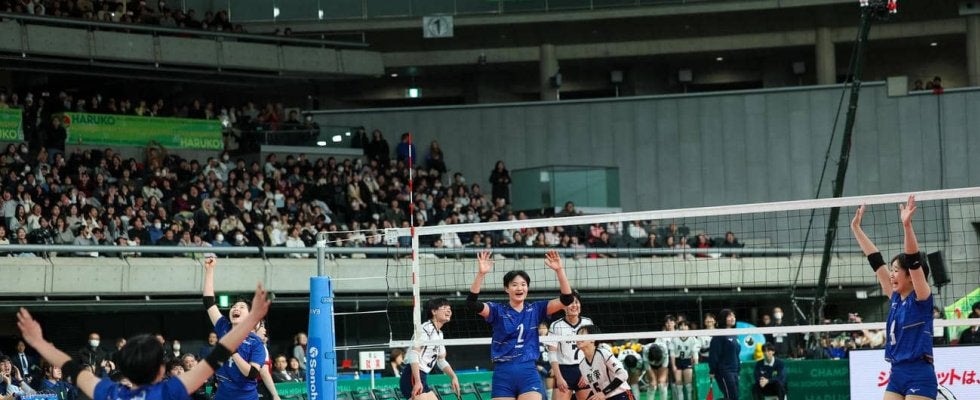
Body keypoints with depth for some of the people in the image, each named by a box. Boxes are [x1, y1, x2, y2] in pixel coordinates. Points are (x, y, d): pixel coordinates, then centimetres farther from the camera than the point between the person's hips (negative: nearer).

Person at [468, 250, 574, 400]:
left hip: (528, 373, 1)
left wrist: (559, 270, -15)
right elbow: (471, 303, -16)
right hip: (503, 374, -1)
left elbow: (567, 299, -1)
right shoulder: (498, 310, 1)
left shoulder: (535, 310, 7)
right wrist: (481, 273, -29)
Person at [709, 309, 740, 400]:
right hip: (724, 371, -8)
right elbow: (714, 354, -14)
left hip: (734, 371, 8)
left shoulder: (734, 335, 15)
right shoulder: (719, 335, -10)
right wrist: (712, 371, -17)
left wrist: (738, 370, 21)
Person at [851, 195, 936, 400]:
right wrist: (856, 228, 21)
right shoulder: (896, 298, 13)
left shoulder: (921, 298, -6)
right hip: (897, 375, 8)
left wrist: (907, 226, -32)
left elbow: (914, 261, -20)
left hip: (920, 377, -8)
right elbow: (876, 260, 16)